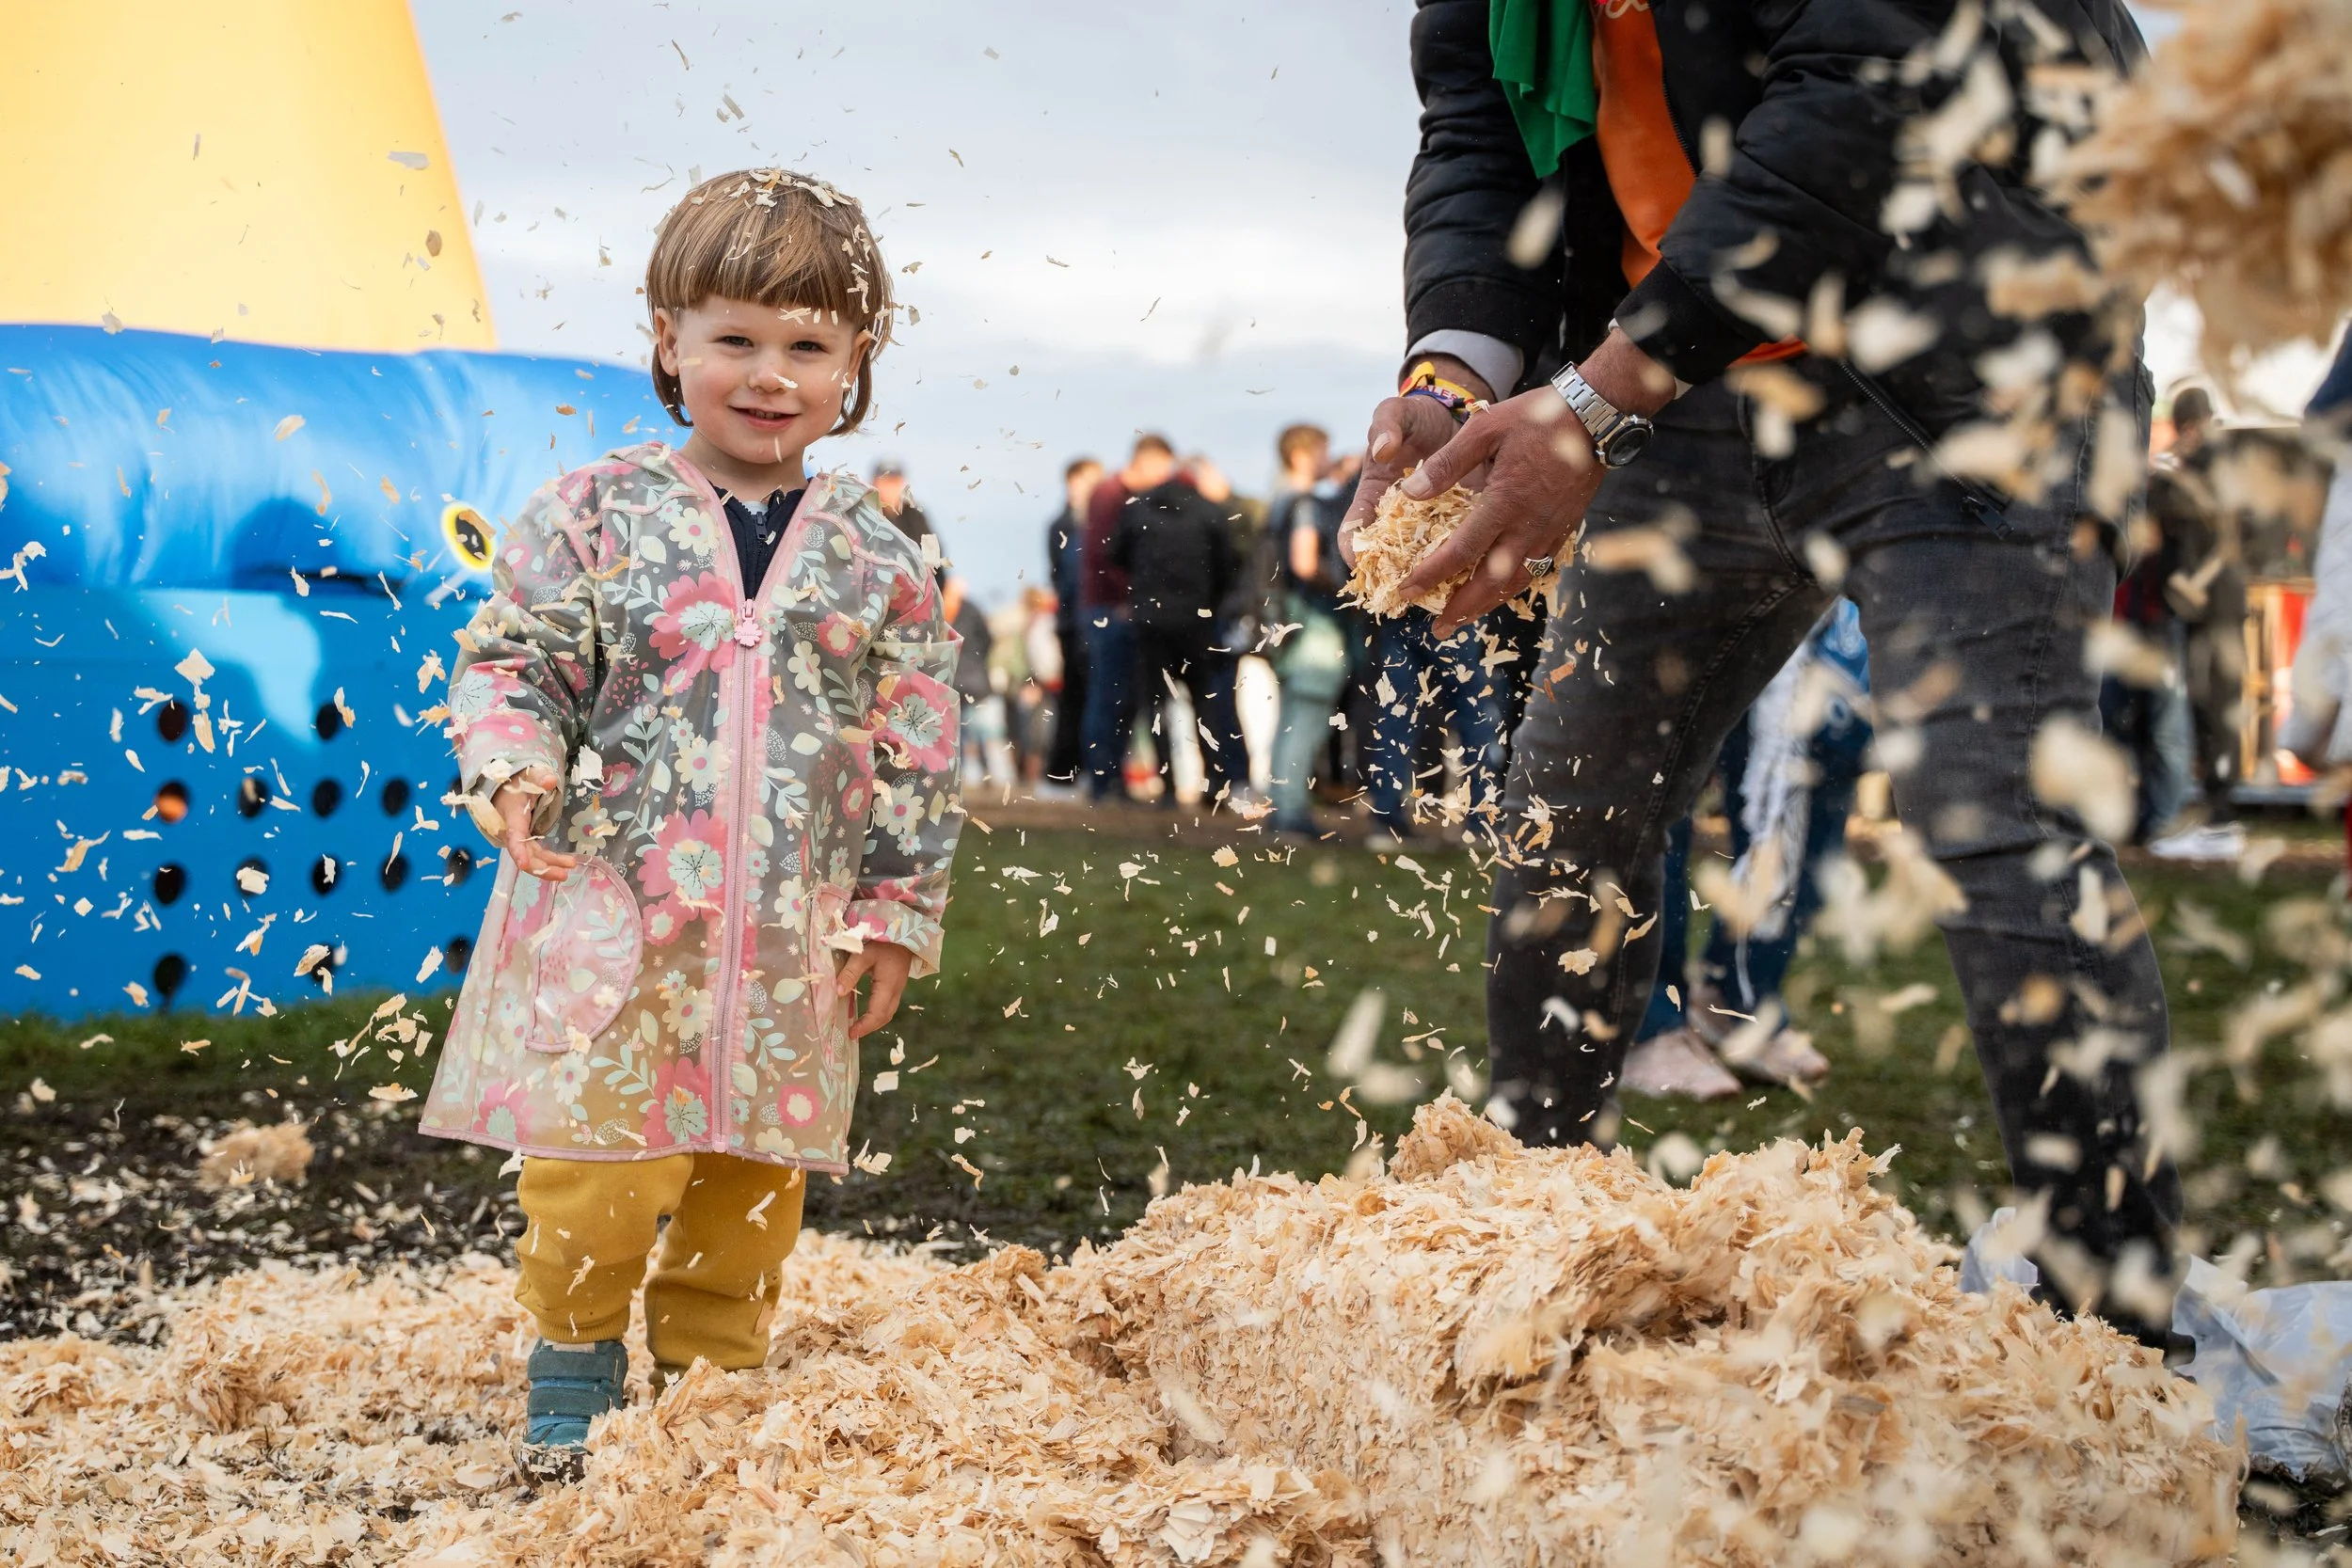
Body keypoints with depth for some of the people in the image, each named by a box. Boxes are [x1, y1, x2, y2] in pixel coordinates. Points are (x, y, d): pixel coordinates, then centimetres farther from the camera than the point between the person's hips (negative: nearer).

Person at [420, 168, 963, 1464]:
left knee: (757, 1172, 10)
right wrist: (514, 771, -17)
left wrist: (899, 907, 6)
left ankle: (707, 1373, 29)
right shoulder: (595, 513, -1)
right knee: (598, 1161, -3)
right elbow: (507, 658, 2)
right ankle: (574, 1362, 20)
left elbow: (917, 750, 8)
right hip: (612, 909, -2)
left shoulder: (875, 557, 4)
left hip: (792, 934, 3)